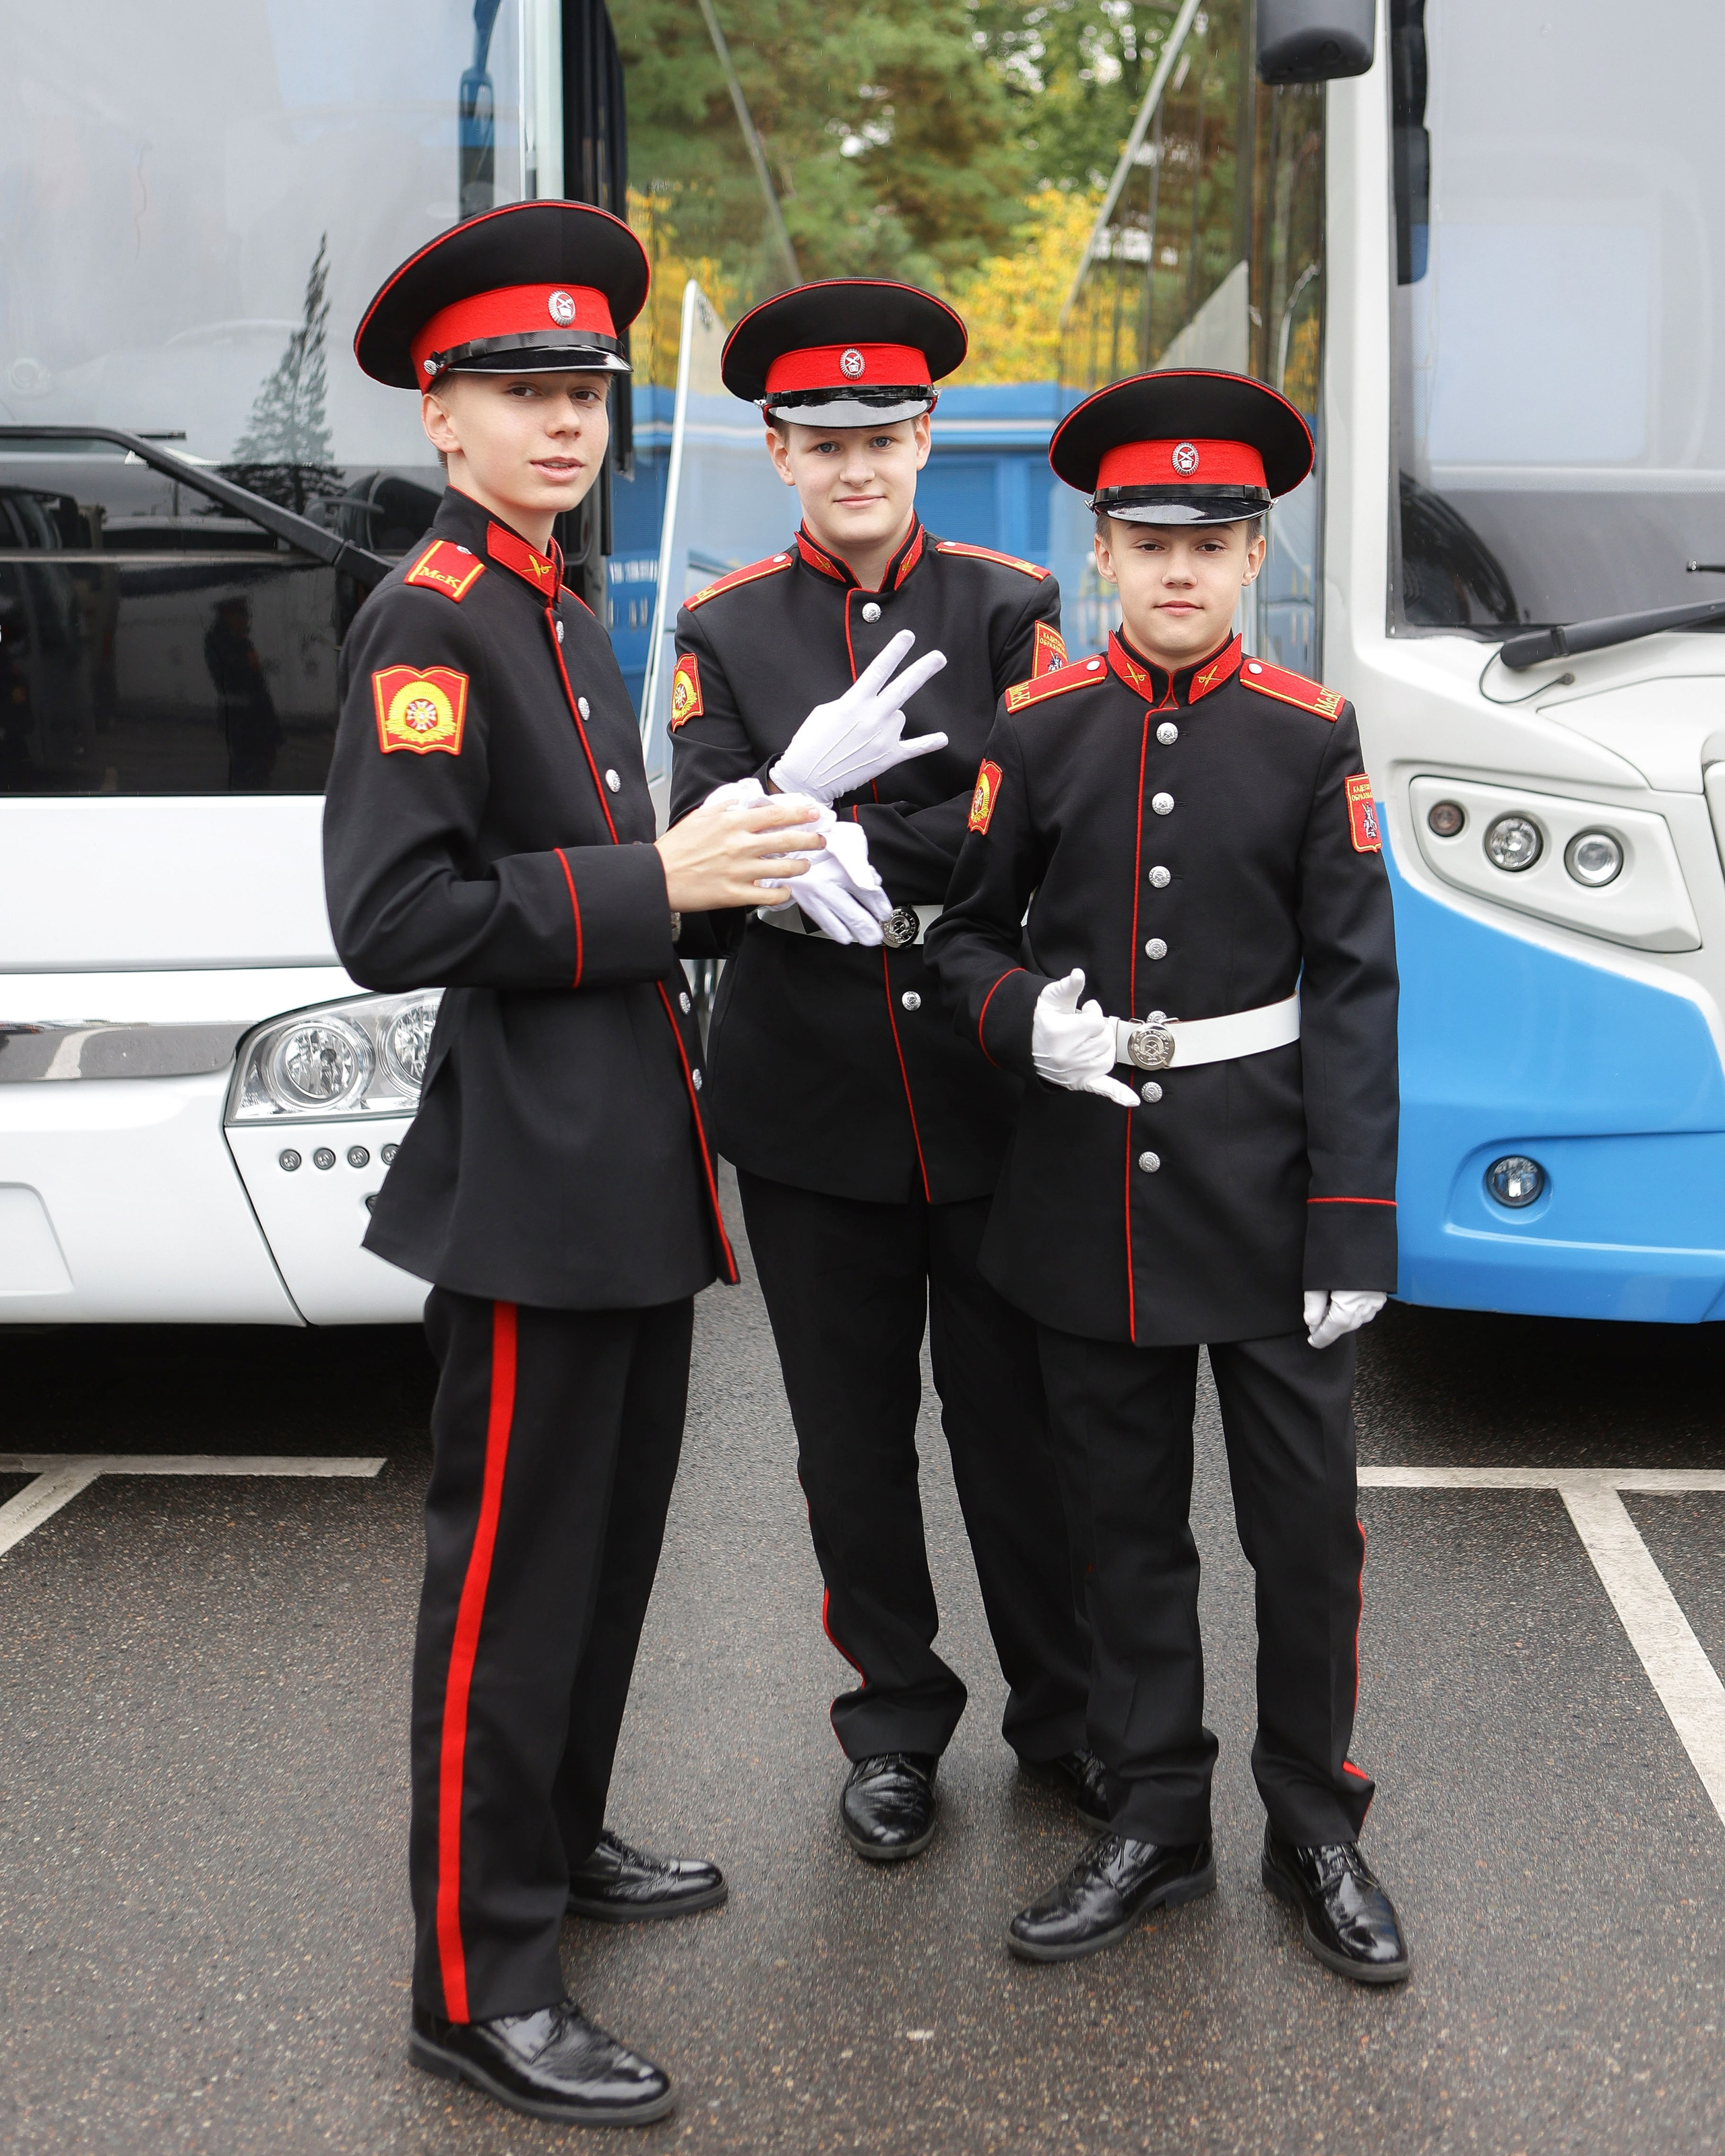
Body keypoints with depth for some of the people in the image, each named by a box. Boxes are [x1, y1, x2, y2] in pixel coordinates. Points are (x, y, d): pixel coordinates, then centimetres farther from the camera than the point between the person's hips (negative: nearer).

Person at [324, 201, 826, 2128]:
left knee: (612, 1542, 20)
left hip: (630, 1179, 10)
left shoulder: (569, 626, 17)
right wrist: (657, 880, -21)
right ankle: (476, 1984, 12)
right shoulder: (428, 622, -13)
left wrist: (724, 865, 8)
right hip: (530, 1181, -10)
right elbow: (390, 919, -23)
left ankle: (554, 1844, 38)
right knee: (514, 1575, -1)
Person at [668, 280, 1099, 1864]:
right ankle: (896, 1721, 29)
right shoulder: (724, 631, 5)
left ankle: (1064, 1709, 27)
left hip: (996, 1090, -1)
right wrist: (801, 790, -24)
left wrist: (852, 859, -19)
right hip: (811, 1106, 1)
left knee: (1018, 1419, 9)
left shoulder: (1011, 605, 1)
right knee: (853, 1437, 11)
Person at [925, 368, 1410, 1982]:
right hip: (1089, 1188, 1)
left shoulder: (1311, 738, -2)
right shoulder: (1036, 731, 1)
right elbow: (962, 938, 8)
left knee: (1309, 1524, 5)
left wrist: (1355, 1228, -9)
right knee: (1126, 1526, 12)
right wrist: (1029, 1019, -16)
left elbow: (1353, 988, -4)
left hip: (1266, 1183, -1)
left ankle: (1315, 1829, 25)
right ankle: (1153, 1820, 28)